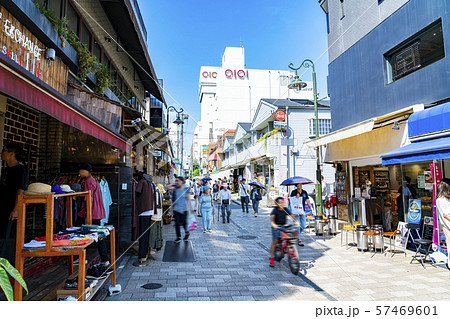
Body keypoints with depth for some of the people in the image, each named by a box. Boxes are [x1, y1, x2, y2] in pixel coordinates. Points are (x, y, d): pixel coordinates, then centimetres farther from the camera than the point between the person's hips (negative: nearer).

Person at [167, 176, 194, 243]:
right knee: (177, 223, 3)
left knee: (184, 222, 1)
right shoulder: (175, 188, 4)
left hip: (184, 208, -2)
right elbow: (168, 186, -11)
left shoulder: (186, 189, -2)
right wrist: (174, 184, -1)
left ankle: (186, 233, 30)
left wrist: (191, 208, -4)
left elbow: (188, 199, -1)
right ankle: (178, 237, 14)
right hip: (176, 208, 2)